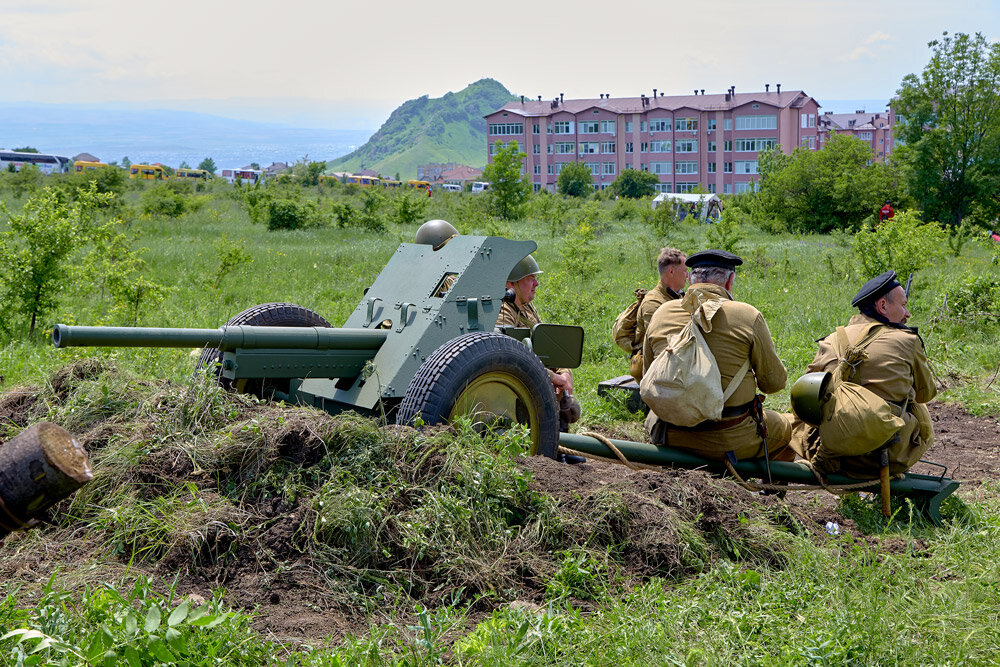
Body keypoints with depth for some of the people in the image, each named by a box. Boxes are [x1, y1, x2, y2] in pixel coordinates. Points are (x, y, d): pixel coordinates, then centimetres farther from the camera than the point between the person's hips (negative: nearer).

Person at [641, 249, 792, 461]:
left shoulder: (660, 314, 1)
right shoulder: (748, 316, -10)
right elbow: (774, 382, -2)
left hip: (672, 436, 3)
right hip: (731, 441, -3)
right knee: (789, 427, 23)